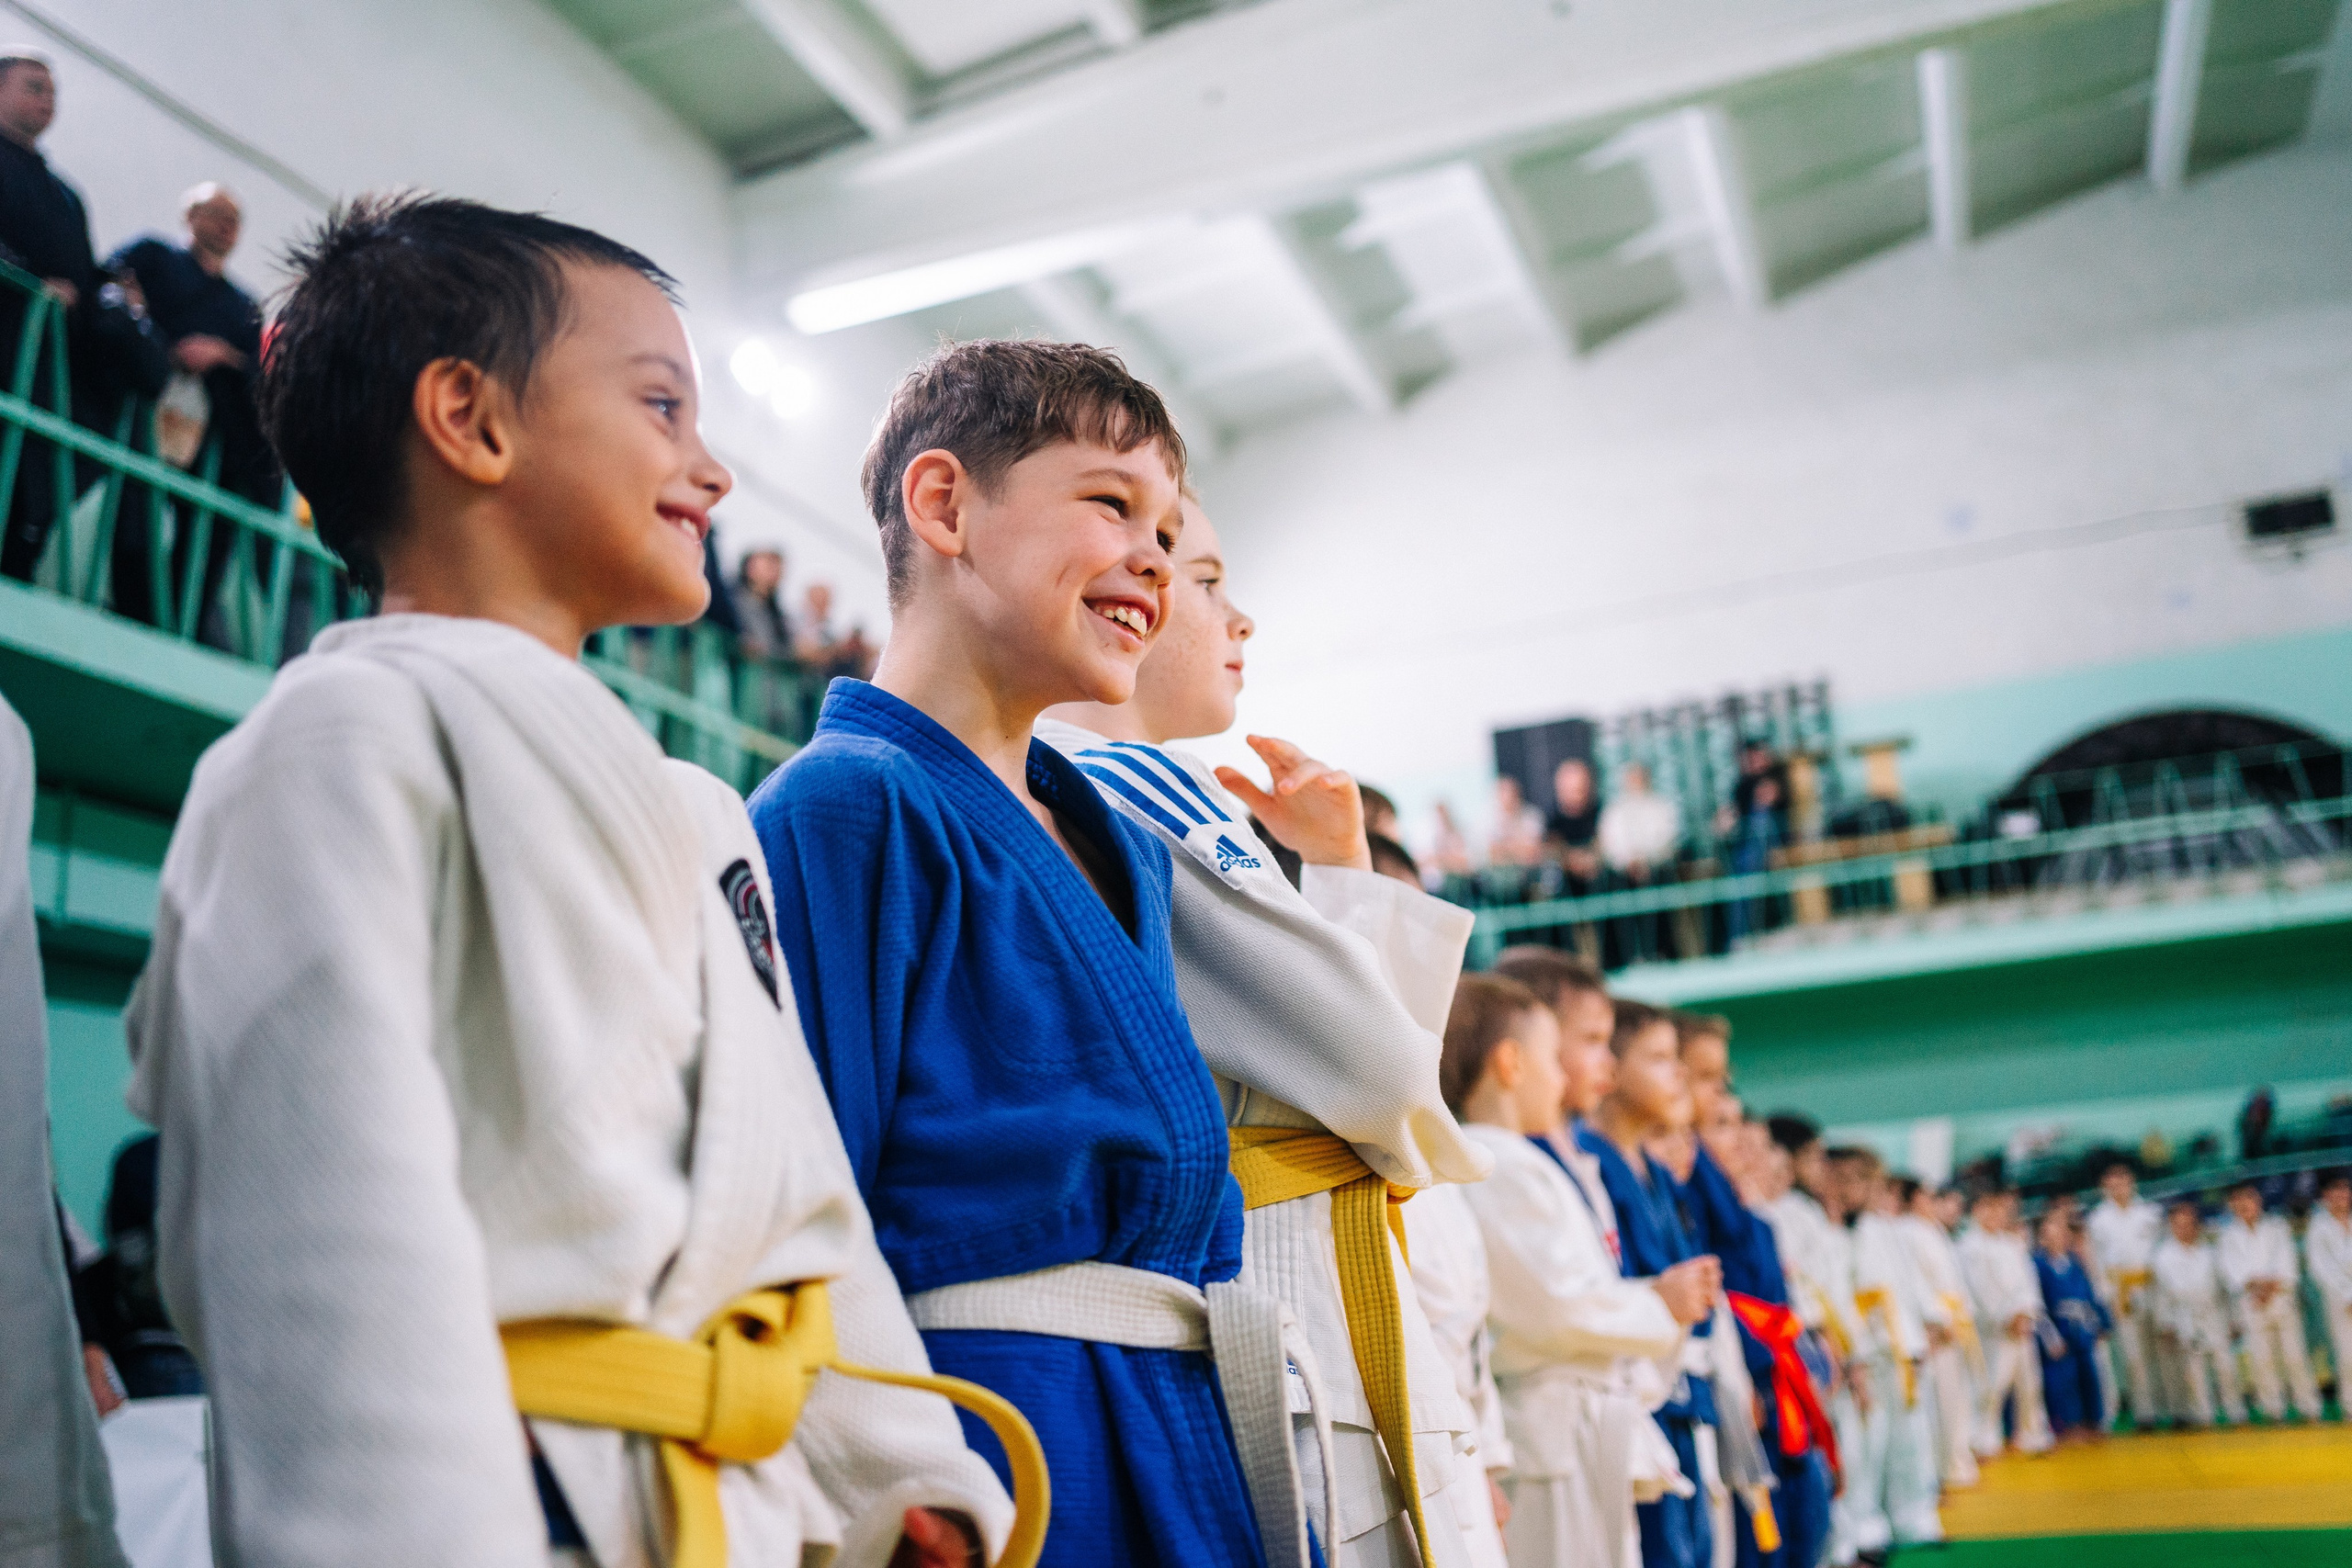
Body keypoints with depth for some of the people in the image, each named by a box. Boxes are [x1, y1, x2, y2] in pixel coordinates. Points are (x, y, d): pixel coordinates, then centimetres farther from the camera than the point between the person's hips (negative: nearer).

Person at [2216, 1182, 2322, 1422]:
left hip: (2281, 1296, 0)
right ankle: (2273, 1410, 2)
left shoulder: (2277, 1227, 10)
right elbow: (2232, 1267, 1)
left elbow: (2285, 1260, 1)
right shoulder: (2228, 1236, 10)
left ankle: (2309, 1408, 2)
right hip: (2250, 1302, 0)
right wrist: (2252, 1283, -15)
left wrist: (2272, 1285, -12)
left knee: (2293, 1353, -3)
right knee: (2261, 1357, -3)